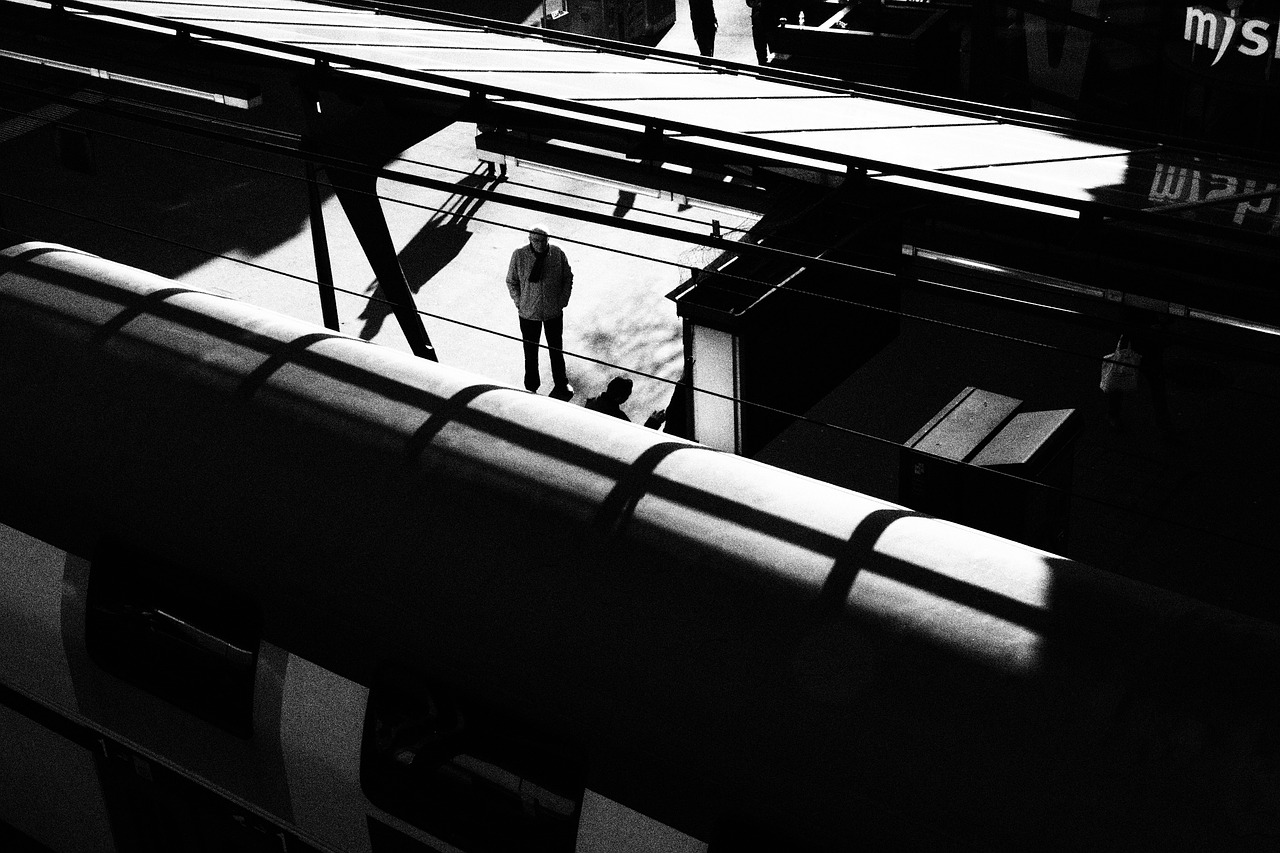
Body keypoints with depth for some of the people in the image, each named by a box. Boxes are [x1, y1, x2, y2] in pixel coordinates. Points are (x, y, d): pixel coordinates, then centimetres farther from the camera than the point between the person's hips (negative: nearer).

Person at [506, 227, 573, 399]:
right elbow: (511, 281, -2)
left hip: (554, 312, 1)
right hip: (528, 312, -1)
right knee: (531, 351, 12)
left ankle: (561, 383, 37)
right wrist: (519, 303, -6)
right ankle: (531, 387, 30)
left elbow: (568, 277, 2)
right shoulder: (519, 255, -14)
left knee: (556, 348, 17)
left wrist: (563, 300, -4)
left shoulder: (557, 254, -11)